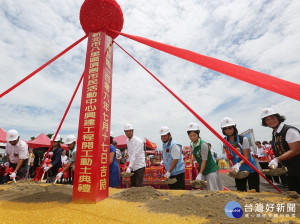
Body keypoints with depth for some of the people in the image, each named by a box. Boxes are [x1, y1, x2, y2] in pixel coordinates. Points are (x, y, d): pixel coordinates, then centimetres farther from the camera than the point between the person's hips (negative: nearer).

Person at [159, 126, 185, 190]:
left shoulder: (174, 145, -18)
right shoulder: (164, 144, 9)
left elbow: (175, 159, -20)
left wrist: (169, 171, -18)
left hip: (178, 173, -8)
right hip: (170, 173, 8)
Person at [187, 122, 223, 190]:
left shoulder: (203, 144, -22)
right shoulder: (192, 145, 0)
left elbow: (204, 160, -20)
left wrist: (200, 174, -19)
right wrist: (200, 173, 10)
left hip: (211, 169, -7)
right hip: (202, 170, 7)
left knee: (213, 190, -3)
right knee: (206, 189, 12)